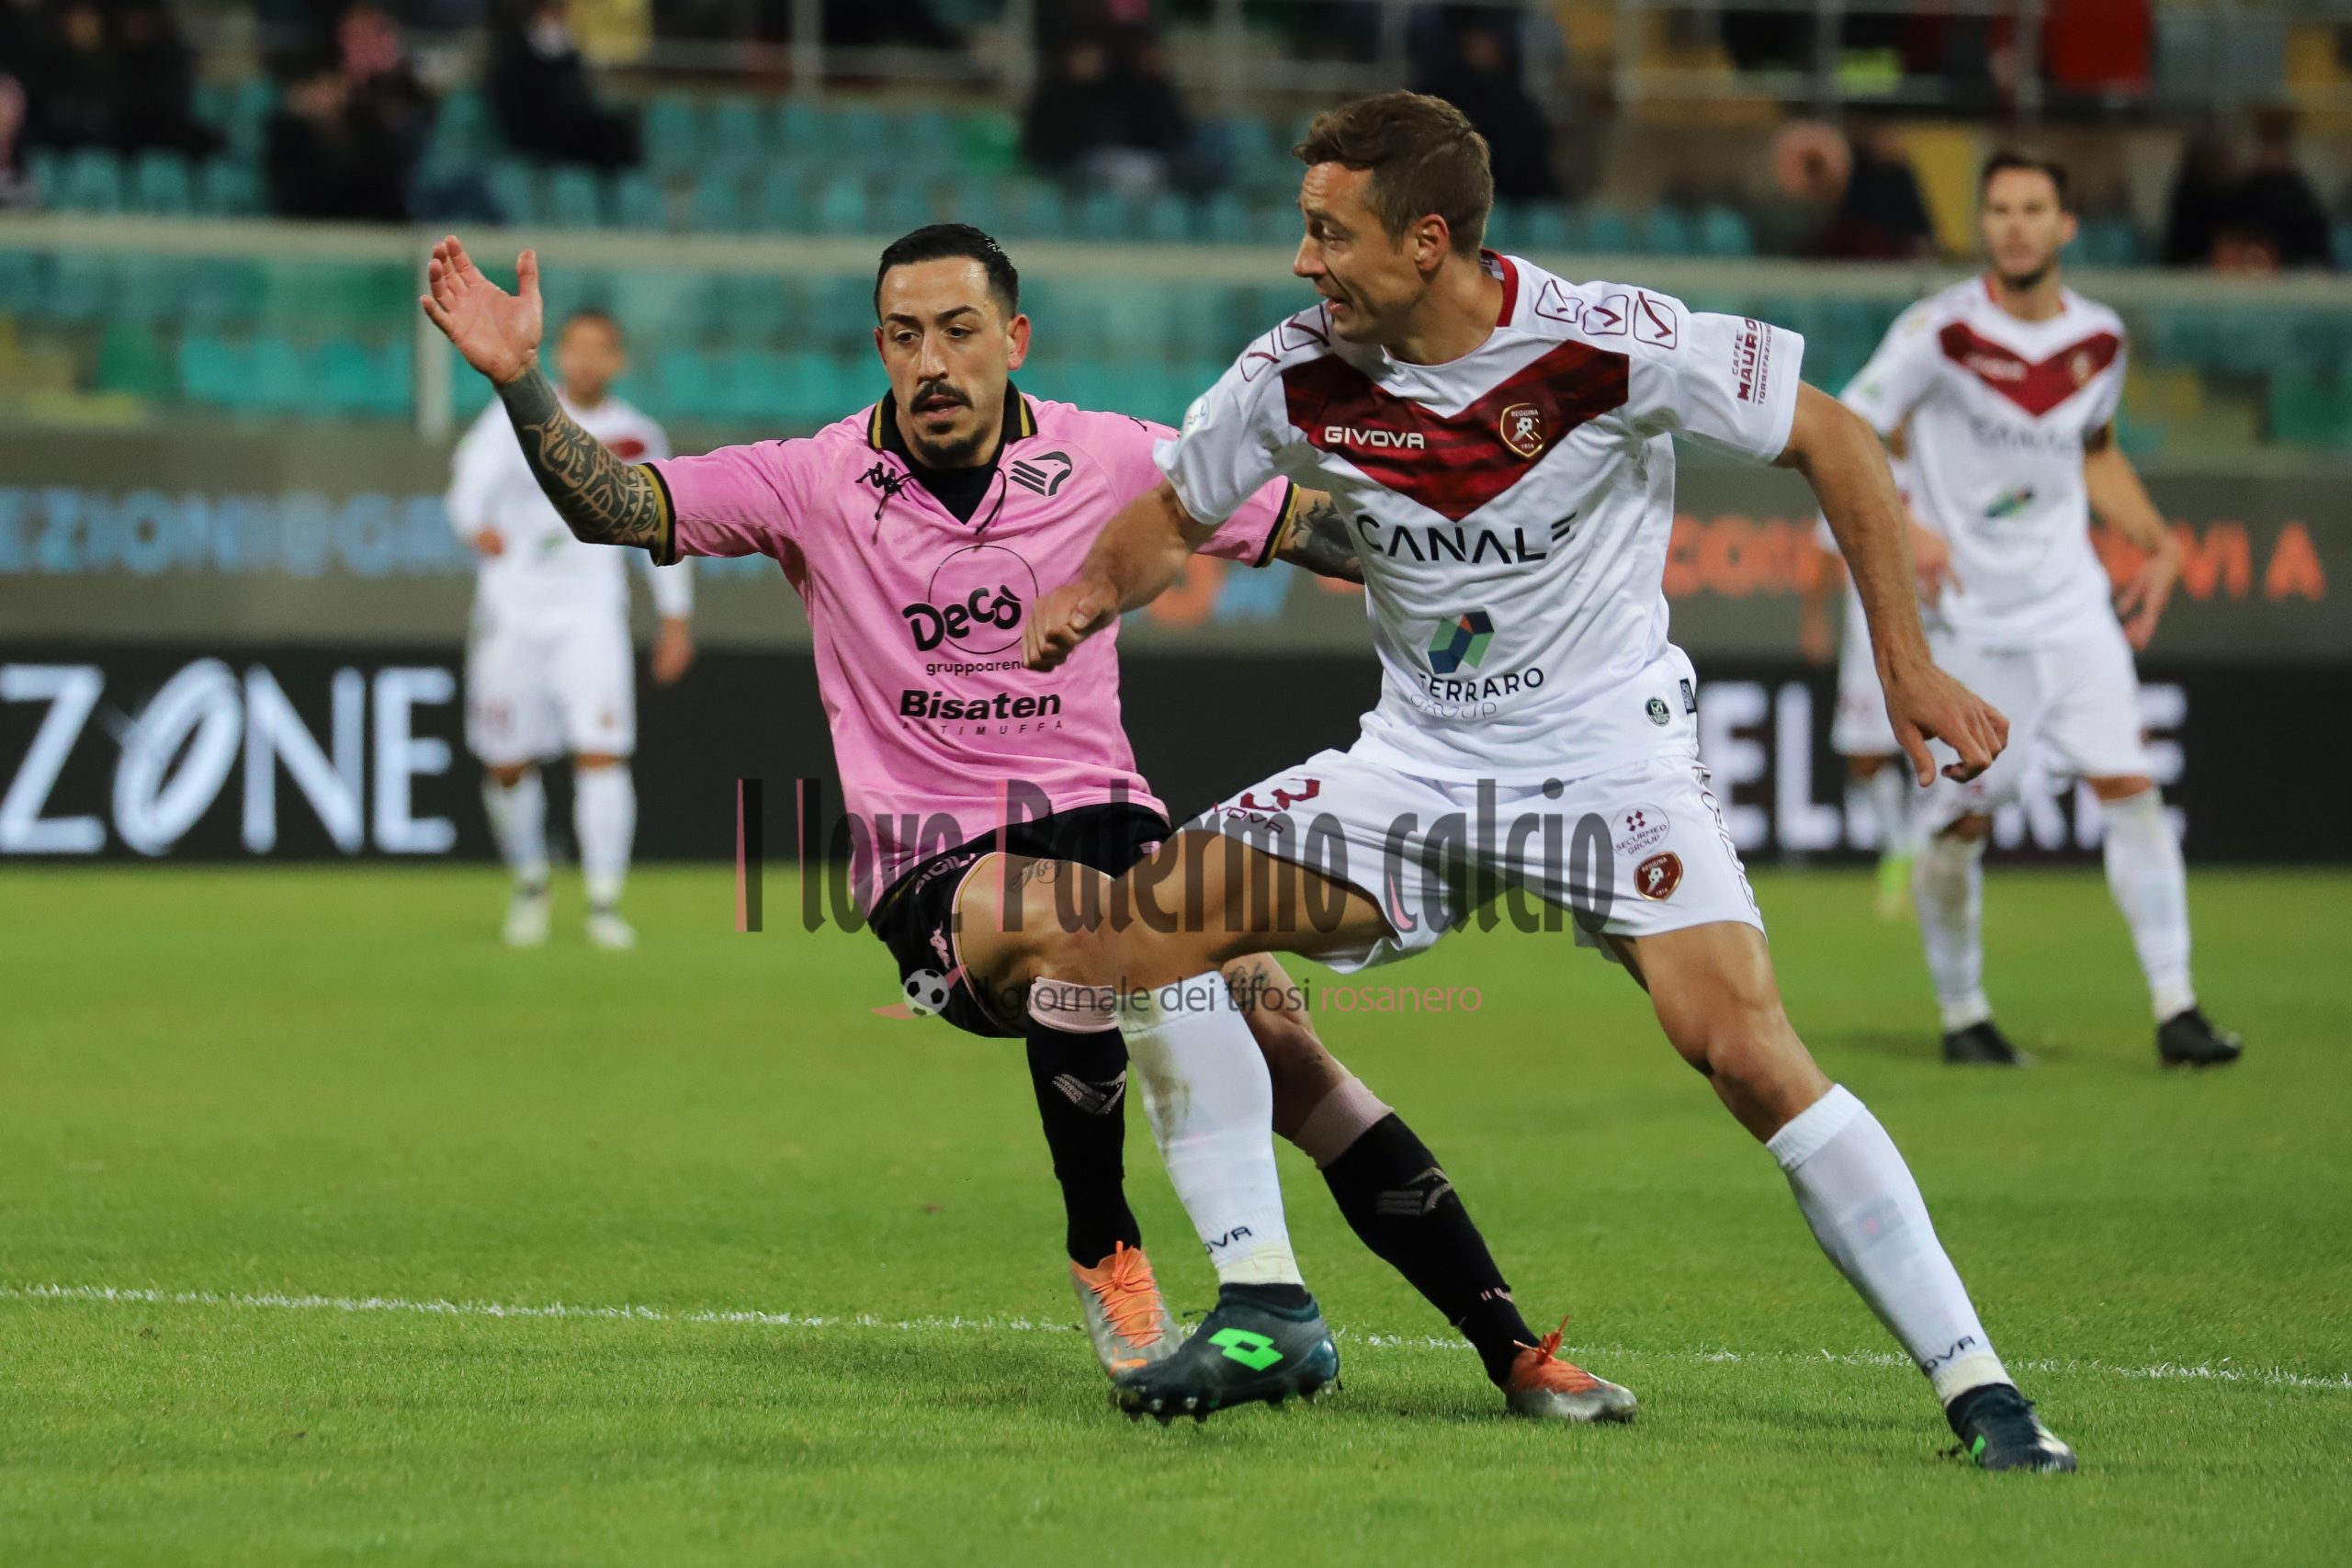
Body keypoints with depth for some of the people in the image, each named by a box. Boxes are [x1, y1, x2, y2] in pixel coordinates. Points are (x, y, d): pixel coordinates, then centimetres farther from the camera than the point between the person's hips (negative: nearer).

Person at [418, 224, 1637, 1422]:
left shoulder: (1107, 460, 3)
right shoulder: (816, 484, 0)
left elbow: (1301, 524, 10)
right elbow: (611, 503, -7)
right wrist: (518, 379, -22)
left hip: (1103, 820, 2)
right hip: (932, 873, -2)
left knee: (1277, 1038, -20)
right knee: (1076, 918, -37)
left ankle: (1511, 1348, -15)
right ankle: (1103, 1255, -14)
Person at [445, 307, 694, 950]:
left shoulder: (639, 436, 5)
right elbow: (470, 478, -15)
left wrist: (677, 618, 15)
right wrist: (477, 527, -38)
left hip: (591, 613, 0)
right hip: (512, 608, 0)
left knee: (603, 753, -16)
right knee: (508, 767, 4)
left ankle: (604, 904, -10)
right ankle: (530, 884, 29)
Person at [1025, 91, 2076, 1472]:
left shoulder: (1607, 346, -20)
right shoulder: (1302, 375, -8)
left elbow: (1830, 437, -10)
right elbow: (1177, 511, 10)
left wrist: (1908, 667, -13)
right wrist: (1094, 593, -11)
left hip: (1612, 747, -5)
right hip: (1420, 760, 5)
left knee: (1744, 1048, -24)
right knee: (1143, 927, -10)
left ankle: (1976, 1385, -17)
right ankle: (1265, 1309, -1)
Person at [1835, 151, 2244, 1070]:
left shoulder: (2100, 339, 3)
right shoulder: (1941, 331, -12)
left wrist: (2156, 541, 11)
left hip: (2071, 606, 3)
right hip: (1966, 614, -3)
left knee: (2130, 786, -9)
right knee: (1960, 822, -1)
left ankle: (2175, 1012, -7)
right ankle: (1962, 1018, 19)